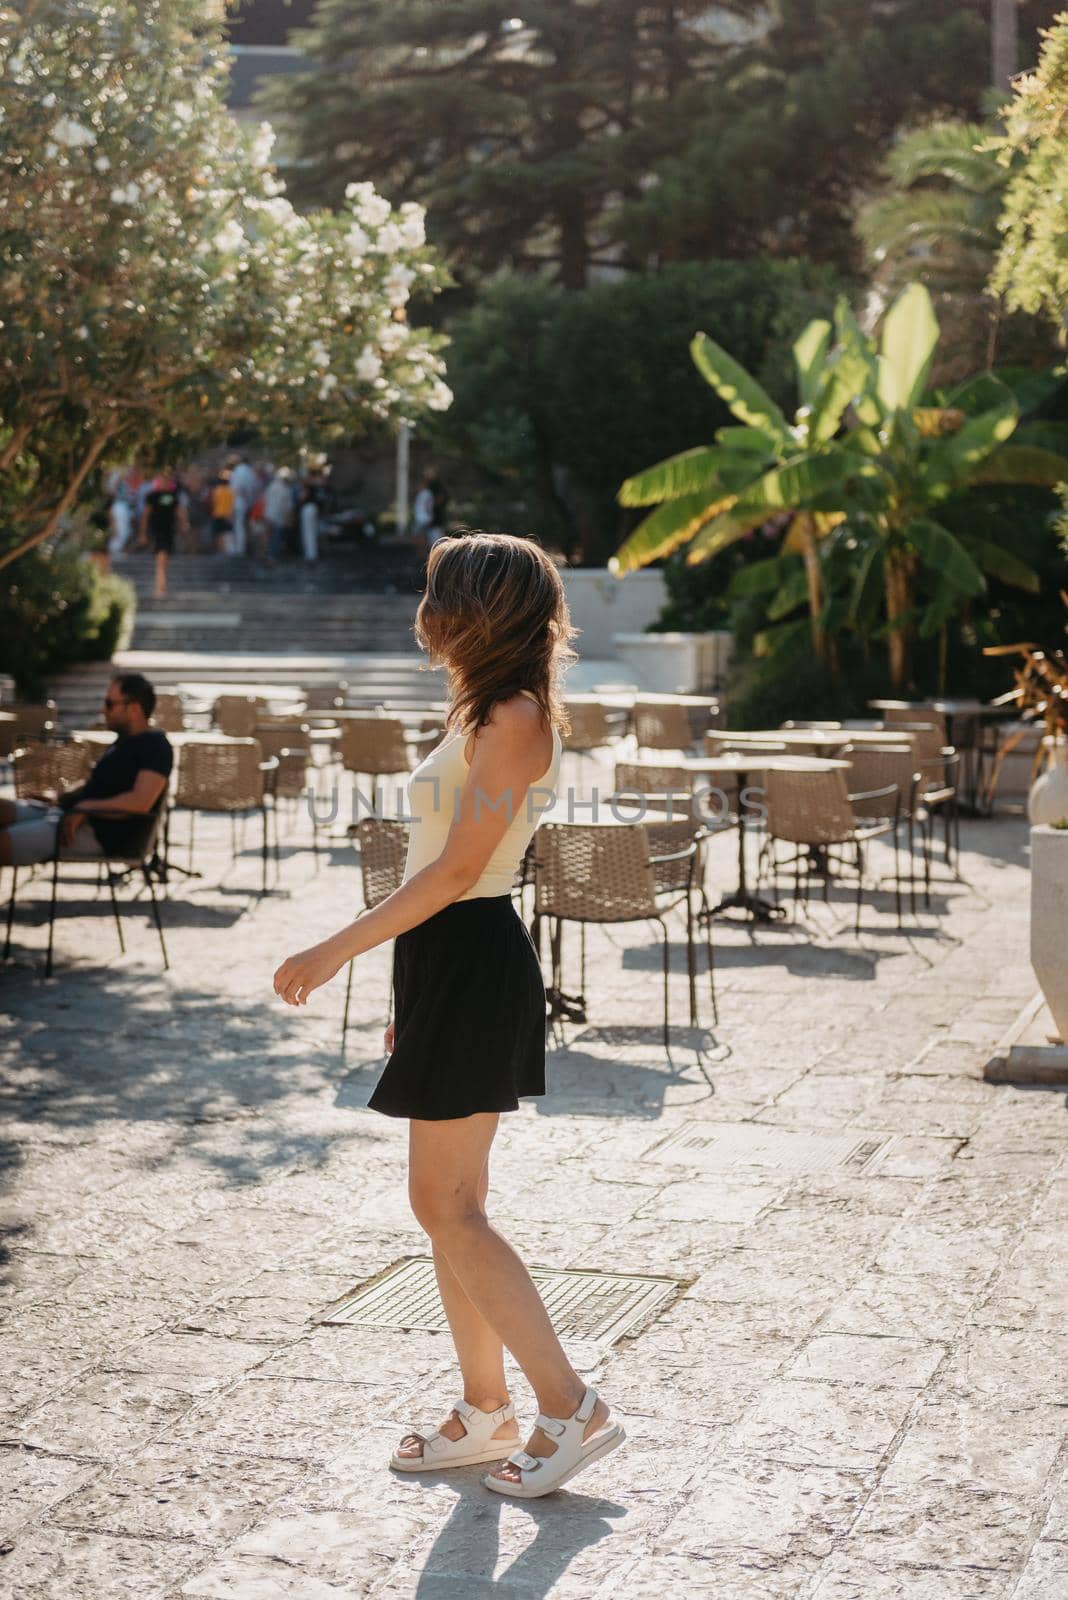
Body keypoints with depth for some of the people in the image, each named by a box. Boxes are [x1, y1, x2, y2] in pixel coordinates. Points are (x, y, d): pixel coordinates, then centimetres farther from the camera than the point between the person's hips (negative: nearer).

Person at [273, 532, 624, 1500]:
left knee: (445, 1205, -6)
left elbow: (458, 869, -20)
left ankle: (572, 1409, 0)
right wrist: (416, 991, 20)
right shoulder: (483, 714, 15)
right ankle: (487, 1411, 21)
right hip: (447, 959, 10)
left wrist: (335, 952, -19)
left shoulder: (514, 719, -15)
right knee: (452, 1203, 12)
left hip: (472, 963, -10)